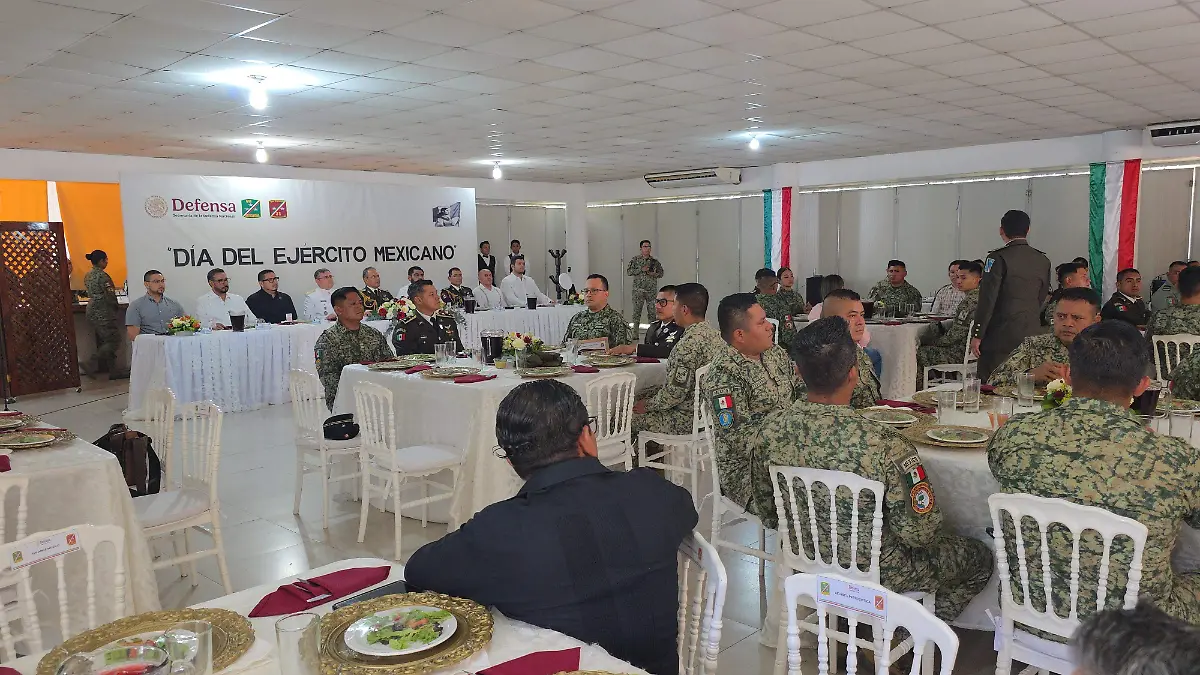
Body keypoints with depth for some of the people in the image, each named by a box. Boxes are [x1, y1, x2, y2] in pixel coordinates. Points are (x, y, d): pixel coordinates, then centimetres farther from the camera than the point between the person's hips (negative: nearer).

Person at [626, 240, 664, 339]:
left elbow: (661, 273, 16)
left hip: (651, 290, 2)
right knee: (636, 312, -2)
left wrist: (654, 274, -6)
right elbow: (628, 271, -5)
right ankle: (635, 334, 2)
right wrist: (641, 269, -14)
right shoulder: (635, 259, 3)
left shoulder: (654, 260, 10)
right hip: (638, 289, -2)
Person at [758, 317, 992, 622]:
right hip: (874, 573, -6)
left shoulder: (771, 431, -17)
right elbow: (918, 533, -22)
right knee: (979, 555, 21)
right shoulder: (885, 445, -34)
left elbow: (769, 515, -3)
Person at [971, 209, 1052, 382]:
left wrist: (977, 335, -8)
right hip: (1032, 332, 6)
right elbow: (1041, 298, 16)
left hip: (1000, 334, -6)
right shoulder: (1043, 261, 9)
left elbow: (987, 299, -12)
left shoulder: (998, 258, -10)